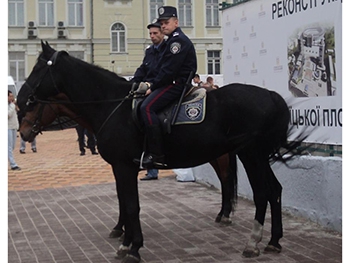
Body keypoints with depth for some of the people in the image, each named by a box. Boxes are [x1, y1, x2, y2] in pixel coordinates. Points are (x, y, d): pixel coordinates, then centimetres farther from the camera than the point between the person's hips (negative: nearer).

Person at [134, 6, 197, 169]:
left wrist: (153, 87, -12)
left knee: (147, 107, -25)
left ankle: (157, 156, -29)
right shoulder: (173, 40, 23)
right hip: (172, 83, 11)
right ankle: (149, 150, 8)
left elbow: (169, 69, -18)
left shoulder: (178, 40, -11)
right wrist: (153, 84, 10)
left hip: (176, 84, -11)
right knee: (146, 106, 11)